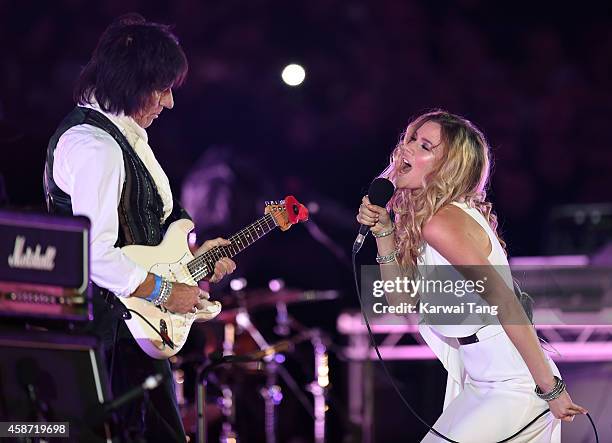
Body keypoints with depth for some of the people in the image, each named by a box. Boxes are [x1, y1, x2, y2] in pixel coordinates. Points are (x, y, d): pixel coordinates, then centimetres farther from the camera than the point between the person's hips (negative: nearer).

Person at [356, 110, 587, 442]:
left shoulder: (441, 223, -19)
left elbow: (503, 301, -23)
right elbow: (403, 300, 8)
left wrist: (550, 388, -23)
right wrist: (383, 232, -2)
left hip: (513, 387, -9)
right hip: (478, 384, 9)